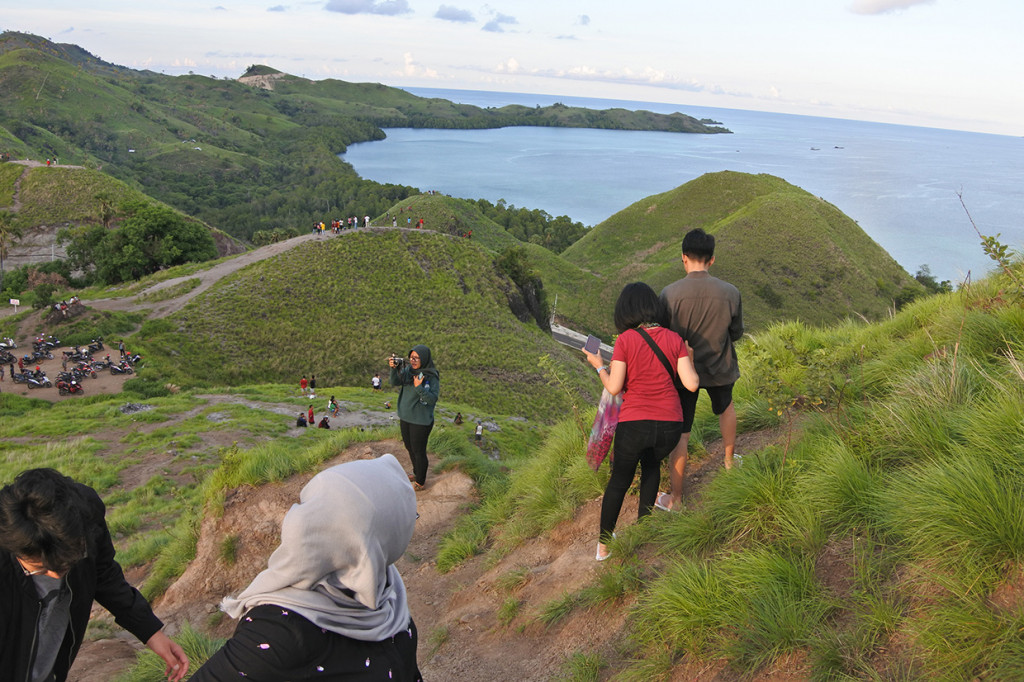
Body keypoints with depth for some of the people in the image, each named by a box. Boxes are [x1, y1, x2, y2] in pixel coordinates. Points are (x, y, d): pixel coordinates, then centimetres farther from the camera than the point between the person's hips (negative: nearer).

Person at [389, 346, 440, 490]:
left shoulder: (432, 377, -18)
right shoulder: (408, 370, -1)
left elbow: (433, 399, -22)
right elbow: (395, 382, -8)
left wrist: (419, 388, -34)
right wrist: (393, 369, -25)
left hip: (420, 421, -6)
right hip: (405, 417, 7)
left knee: (418, 451, 5)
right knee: (409, 447, 22)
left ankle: (420, 482, 24)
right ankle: (416, 473, 45)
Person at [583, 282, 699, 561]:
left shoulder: (626, 340, -9)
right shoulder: (675, 339, -1)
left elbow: (614, 388, -9)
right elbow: (691, 384, -4)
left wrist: (599, 366, 9)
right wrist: (689, 359, 15)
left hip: (634, 424, -2)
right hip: (669, 426, 2)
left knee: (619, 482, 20)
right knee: (651, 464, 34)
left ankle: (604, 544, 31)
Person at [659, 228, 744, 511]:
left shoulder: (669, 293, -20)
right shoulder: (730, 293, -13)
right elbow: (736, 334, 0)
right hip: (719, 369, 2)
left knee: (680, 436, 7)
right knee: (725, 407, 34)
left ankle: (675, 499, 16)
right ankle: (730, 459, 53)